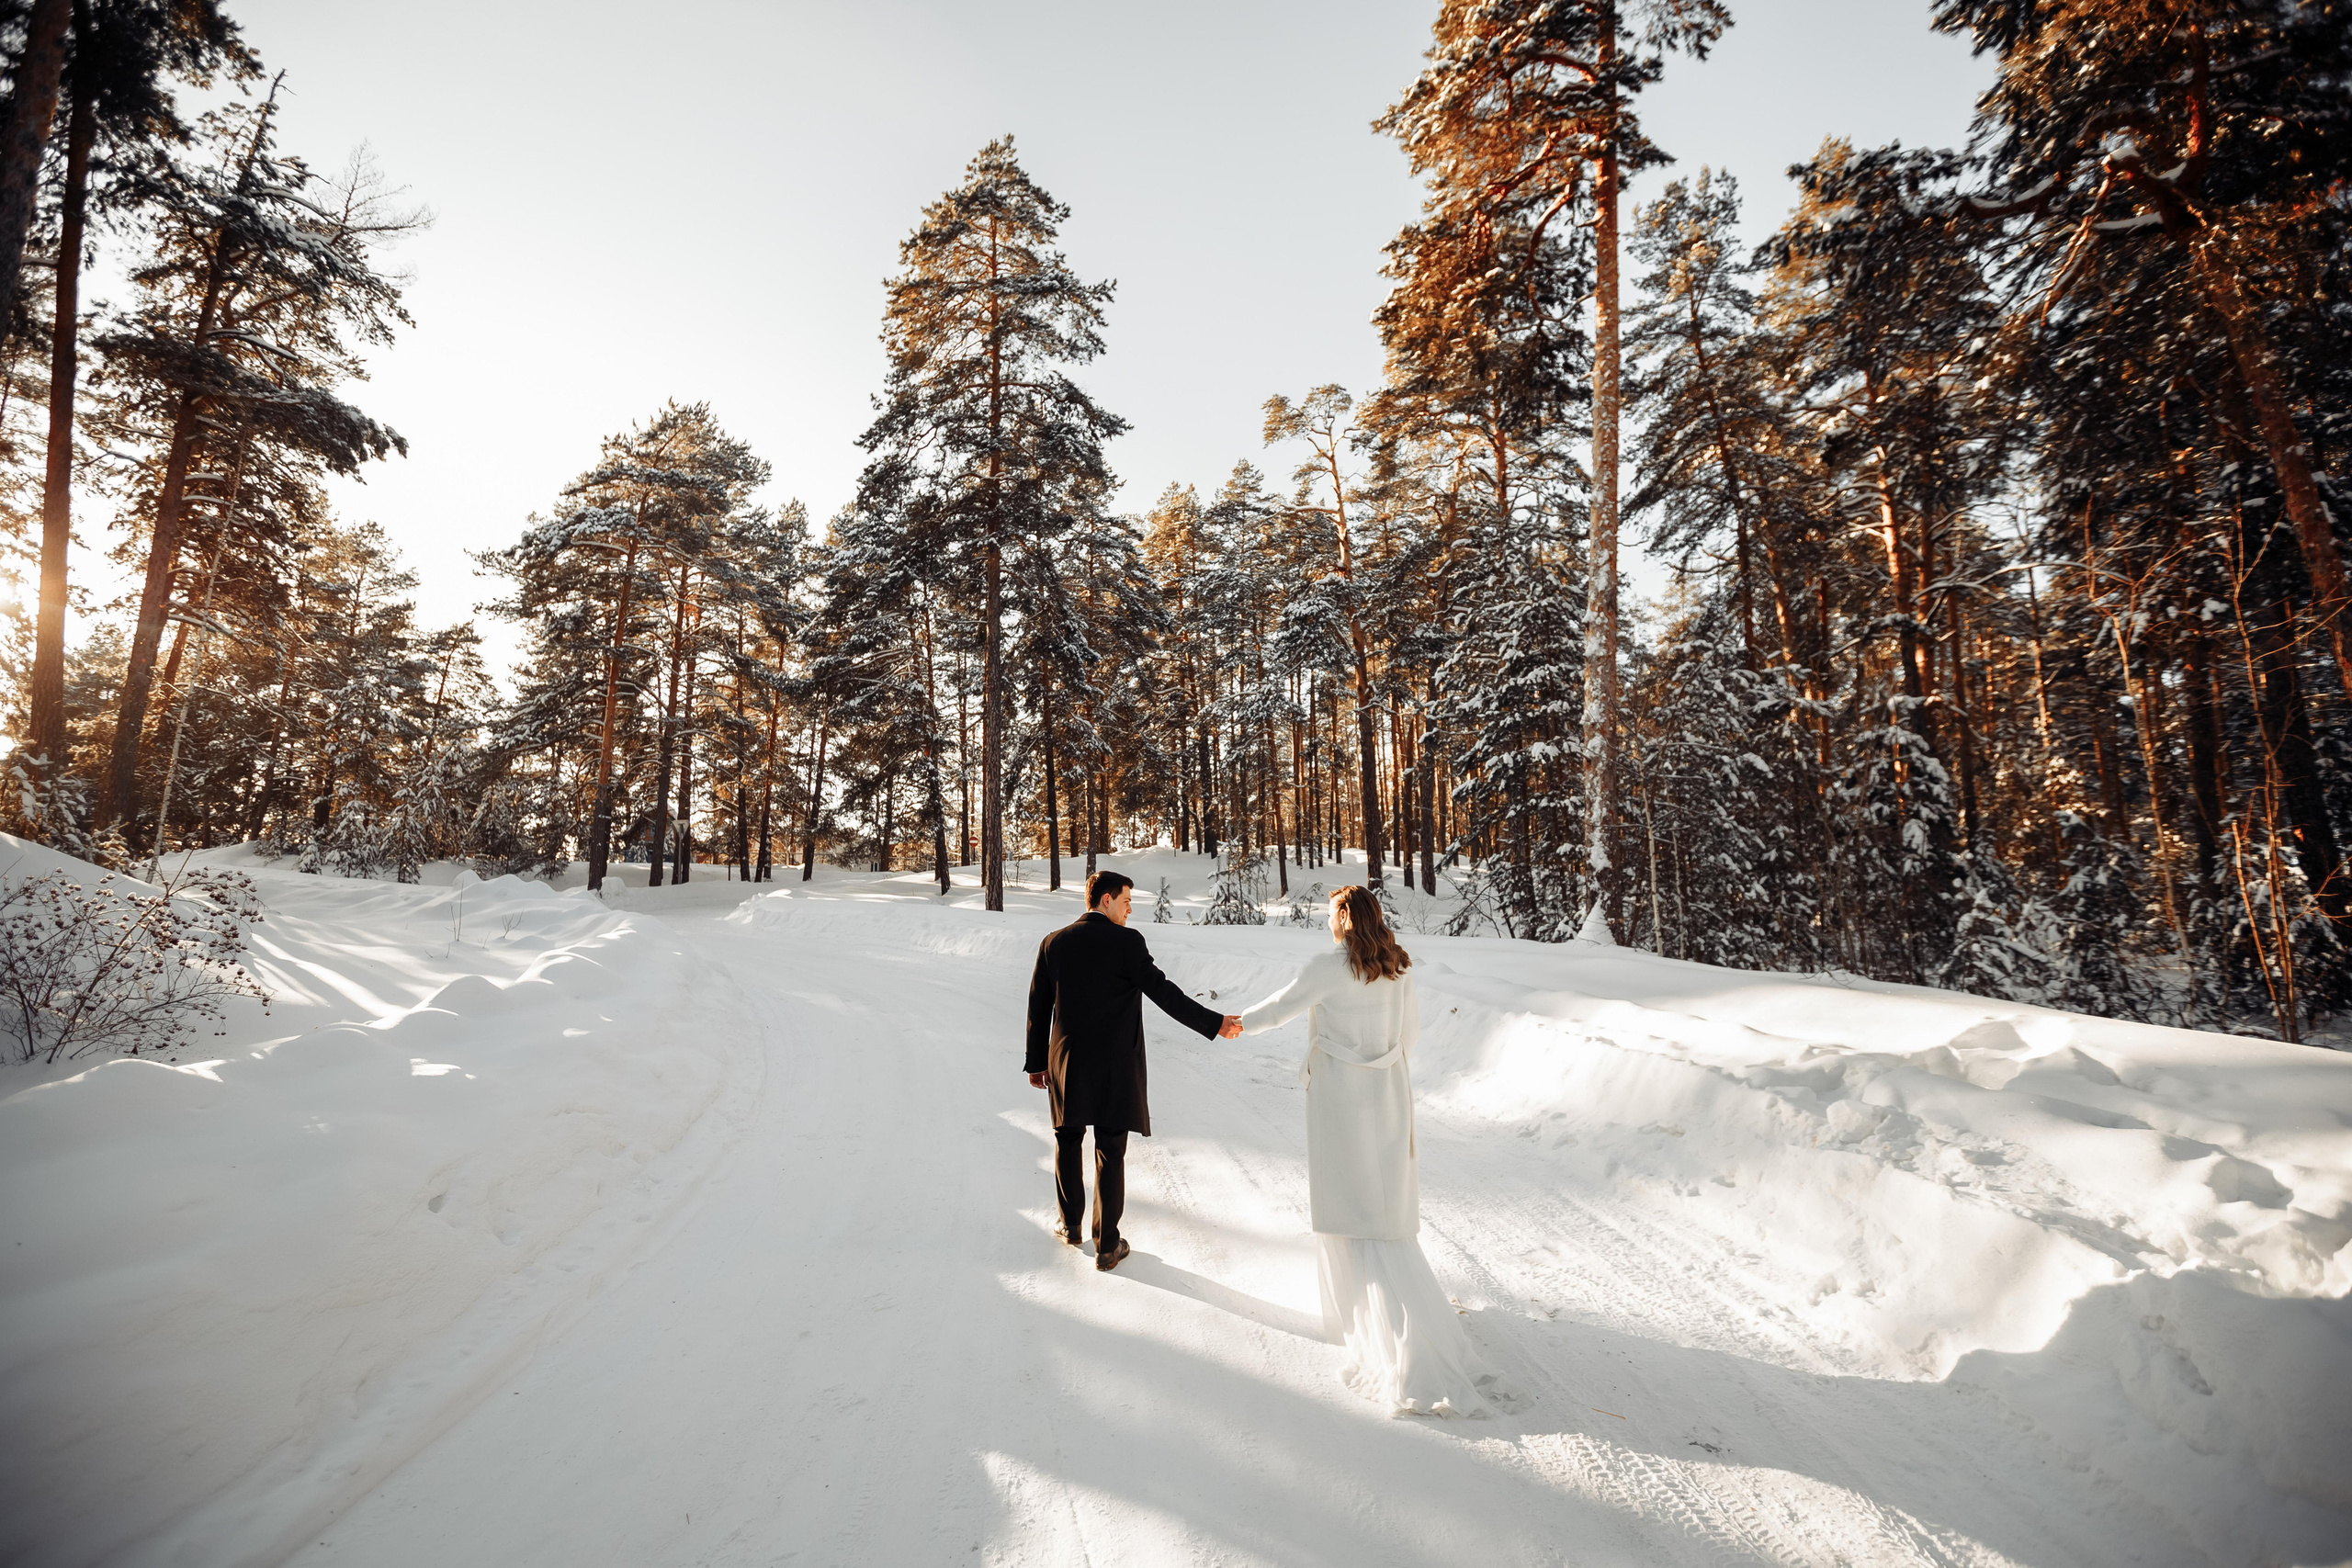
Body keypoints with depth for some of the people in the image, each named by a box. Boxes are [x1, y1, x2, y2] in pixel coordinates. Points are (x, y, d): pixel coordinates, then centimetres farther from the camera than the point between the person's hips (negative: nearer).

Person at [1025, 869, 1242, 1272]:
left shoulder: (1053, 943, 0)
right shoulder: (1127, 942, -13)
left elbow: (1038, 1007, 5)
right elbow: (1162, 991, -16)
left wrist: (1036, 1063, 14)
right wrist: (1214, 1023, -10)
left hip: (1066, 1064, 4)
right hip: (1115, 1068, -4)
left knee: (1068, 1142, 22)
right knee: (1110, 1154, 7)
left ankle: (1071, 1225, 35)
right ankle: (1107, 1246, 15)